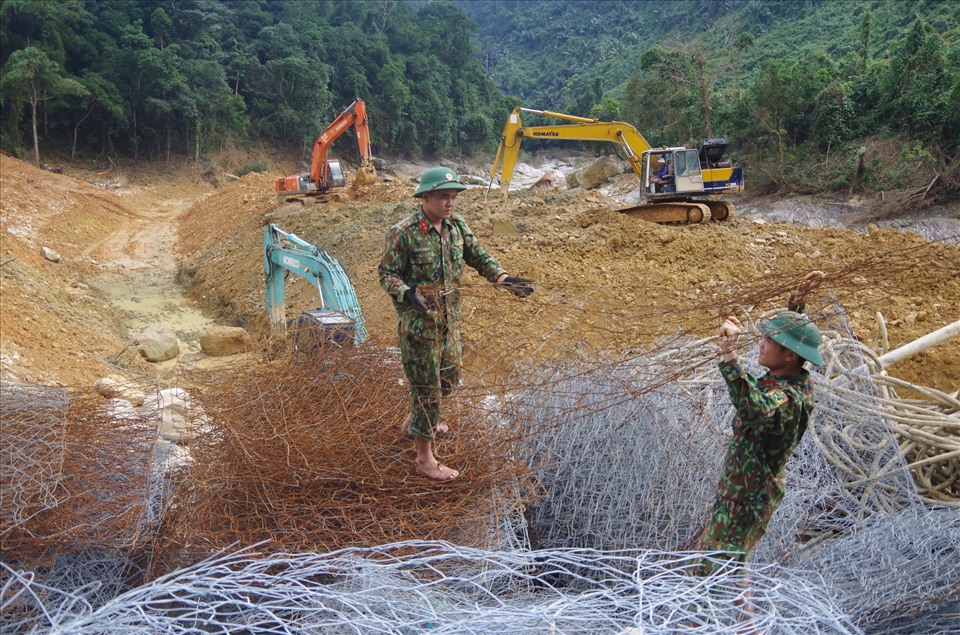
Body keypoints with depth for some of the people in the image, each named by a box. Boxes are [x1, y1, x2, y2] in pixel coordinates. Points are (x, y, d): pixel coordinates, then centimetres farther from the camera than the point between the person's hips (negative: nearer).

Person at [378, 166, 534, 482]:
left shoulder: (457, 226, 1)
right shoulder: (403, 233, -19)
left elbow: (479, 257, 7)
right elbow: (387, 274, -14)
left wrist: (504, 279, -9)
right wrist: (409, 294, -33)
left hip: (450, 320, 8)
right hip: (418, 323, -7)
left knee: (448, 378, 23)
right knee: (427, 387, 1)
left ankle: (415, 420, 49)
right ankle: (425, 458, 15)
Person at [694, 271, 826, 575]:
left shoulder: (785, 399, -32)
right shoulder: (798, 379, -3)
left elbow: (755, 408, -57)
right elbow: (791, 331, 19)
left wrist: (729, 355, -65)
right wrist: (798, 299, 13)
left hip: (745, 498, -10)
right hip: (756, 487, 10)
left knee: (714, 570, 1)